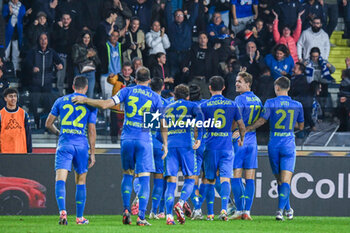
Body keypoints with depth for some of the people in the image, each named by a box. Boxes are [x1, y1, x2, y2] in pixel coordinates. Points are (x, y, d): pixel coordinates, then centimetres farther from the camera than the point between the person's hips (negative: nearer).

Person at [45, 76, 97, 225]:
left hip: (64, 143, 0)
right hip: (81, 144, 0)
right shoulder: (90, 105, 4)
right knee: (81, 181, 12)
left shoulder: (61, 101, 9)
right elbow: (91, 131, 2)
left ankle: (62, 211, -30)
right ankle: (79, 217, 17)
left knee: (60, 179, -8)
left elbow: (48, 124, 12)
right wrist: (92, 153, 6)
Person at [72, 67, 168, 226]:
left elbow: (105, 104, -5)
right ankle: (141, 217, -8)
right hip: (144, 141, -1)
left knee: (127, 175, 18)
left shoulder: (127, 91, 3)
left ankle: (126, 210, 5)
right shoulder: (155, 98, 4)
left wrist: (85, 100, 6)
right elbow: (162, 123, 4)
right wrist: (165, 144, 14)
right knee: (144, 178, 0)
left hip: (127, 139, 1)